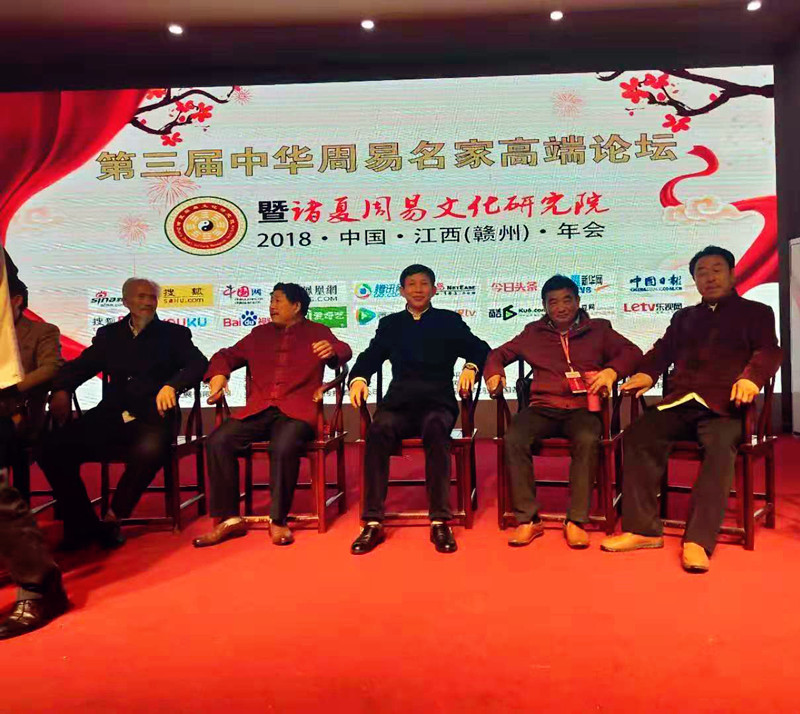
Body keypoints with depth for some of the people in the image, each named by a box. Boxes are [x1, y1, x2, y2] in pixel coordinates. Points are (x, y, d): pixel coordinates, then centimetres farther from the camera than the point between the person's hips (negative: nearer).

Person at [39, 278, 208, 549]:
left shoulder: (173, 334, 11)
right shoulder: (109, 335, 21)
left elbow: (199, 363, -4)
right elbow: (79, 366, 15)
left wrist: (171, 385, -22)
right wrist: (61, 390, -7)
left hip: (152, 418, -3)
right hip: (110, 417, 4)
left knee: (150, 449, -37)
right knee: (53, 448, -19)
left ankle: (112, 519, -13)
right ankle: (83, 525, -4)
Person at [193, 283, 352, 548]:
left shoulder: (318, 332, 14)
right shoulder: (259, 334, 23)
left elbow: (344, 352, 2)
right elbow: (226, 355, 24)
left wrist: (333, 350, -23)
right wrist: (217, 374, 2)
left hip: (296, 410, -4)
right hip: (258, 410, 4)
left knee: (283, 447, -35)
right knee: (217, 442, -20)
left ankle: (278, 520, -18)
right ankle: (229, 519, -12)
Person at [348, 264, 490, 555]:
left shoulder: (450, 321, 17)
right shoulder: (390, 324, 22)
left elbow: (481, 350, 10)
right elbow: (369, 358, 12)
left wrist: (471, 367, -12)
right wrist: (358, 379, -10)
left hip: (437, 402, -1)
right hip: (399, 402, 1)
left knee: (435, 427, -37)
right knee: (379, 429, -32)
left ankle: (440, 522, -33)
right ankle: (373, 523, -29)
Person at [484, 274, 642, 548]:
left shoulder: (598, 329, 19)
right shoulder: (533, 333, 22)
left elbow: (631, 352, 9)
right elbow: (499, 353, 25)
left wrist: (611, 371, -12)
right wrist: (494, 374, 2)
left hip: (583, 407, -1)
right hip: (543, 408, 2)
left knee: (587, 440, -36)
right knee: (514, 439, -30)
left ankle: (576, 521, -26)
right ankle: (528, 520, -21)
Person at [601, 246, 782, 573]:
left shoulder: (756, 312, 18)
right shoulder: (684, 317, 30)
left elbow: (769, 351, 1)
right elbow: (664, 349, 17)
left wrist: (750, 377, -23)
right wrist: (646, 372, -7)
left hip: (724, 404, -3)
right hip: (680, 402, 3)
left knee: (720, 447, -36)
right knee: (637, 435, -24)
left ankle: (698, 540, -34)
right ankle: (643, 529, -22)